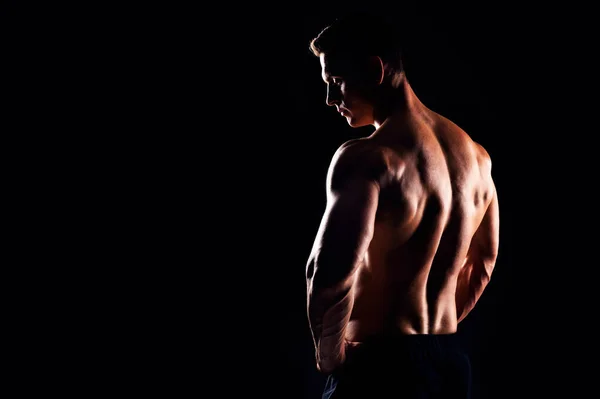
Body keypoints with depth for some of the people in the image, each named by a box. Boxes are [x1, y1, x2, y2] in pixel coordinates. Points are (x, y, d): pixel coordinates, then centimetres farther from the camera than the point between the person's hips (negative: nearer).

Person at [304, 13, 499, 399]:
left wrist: (329, 353, -16)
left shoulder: (367, 158, -18)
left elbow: (330, 273, -32)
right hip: (451, 362, 8)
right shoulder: (474, 153, 8)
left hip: (382, 367, -8)